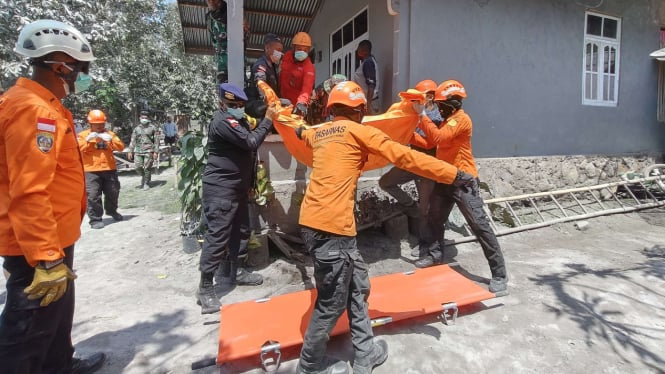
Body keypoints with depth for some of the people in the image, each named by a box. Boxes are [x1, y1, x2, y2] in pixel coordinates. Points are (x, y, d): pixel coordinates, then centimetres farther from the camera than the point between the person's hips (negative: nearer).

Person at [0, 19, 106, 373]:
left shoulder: (45, 108, 12)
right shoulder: (34, 111, -21)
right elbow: (29, 193, -28)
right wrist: (46, 258, -27)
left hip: (52, 238, 11)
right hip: (38, 246, -11)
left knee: (56, 312, 25)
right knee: (31, 325, 5)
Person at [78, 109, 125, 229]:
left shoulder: (109, 134, 13)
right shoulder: (83, 135, 6)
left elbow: (121, 147, 0)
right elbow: (77, 149, -7)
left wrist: (111, 139, -17)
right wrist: (87, 140, -19)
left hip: (109, 169, 3)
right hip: (91, 171, -3)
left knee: (113, 192, 13)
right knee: (93, 195, -8)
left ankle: (112, 211, 37)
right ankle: (95, 219, 0)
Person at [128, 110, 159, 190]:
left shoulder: (152, 128, 2)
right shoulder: (137, 129, 12)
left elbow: (156, 141, 0)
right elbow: (133, 141, 13)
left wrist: (156, 152, -7)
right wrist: (130, 151, 6)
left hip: (148, 151, -3)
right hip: (138, 151, 3)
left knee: (147, 168, -4)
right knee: (138, 167, -1)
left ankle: (146, 183, 9)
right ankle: (143, 176, 28)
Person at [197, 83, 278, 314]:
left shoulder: (238, 120, 17)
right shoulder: (222, 121, -16)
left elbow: (247, 151, 19)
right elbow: (251, 142, -24)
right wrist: (268, 120, -13)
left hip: (237, 187, 10)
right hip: (220, 189, -10)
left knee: (239, 230, 16)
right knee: (217, 235, -10)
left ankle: (230, 272, 31)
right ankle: (205, 288, -2)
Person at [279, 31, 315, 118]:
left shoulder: (309, 67, -20)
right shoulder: (286, 56, -1)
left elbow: (307, 86, -35)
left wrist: (302, 102, -53)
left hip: (297, 105, -6)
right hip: (283, 100, 6)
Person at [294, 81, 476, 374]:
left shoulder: (319, 132, 18)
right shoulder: (358, 131, -4)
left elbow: (304, 134, 43)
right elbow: (405, 157, -6)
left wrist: (301, 130, 68)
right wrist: (453, 174, -1)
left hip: (314, 220, 9)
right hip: (331, 226, -9)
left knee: (357, 285, 18)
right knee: (332, 302, 7)